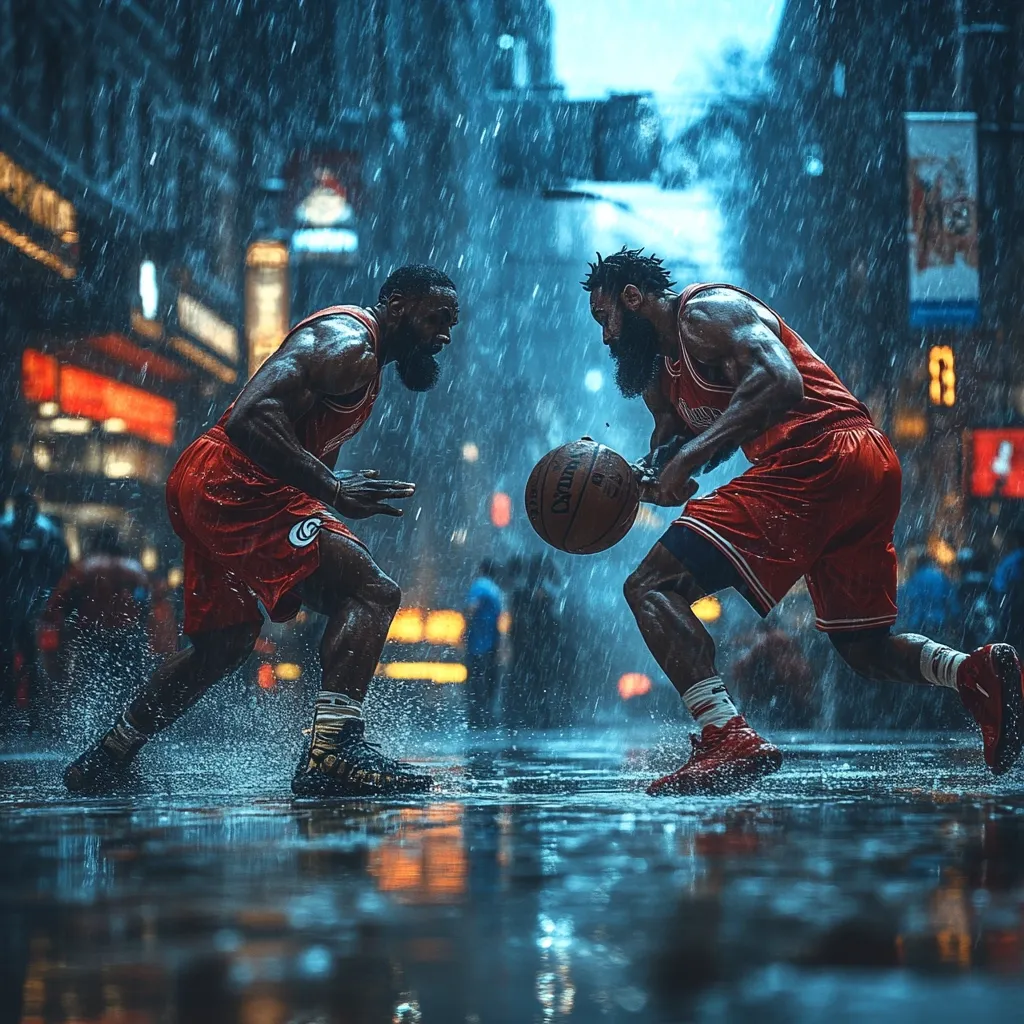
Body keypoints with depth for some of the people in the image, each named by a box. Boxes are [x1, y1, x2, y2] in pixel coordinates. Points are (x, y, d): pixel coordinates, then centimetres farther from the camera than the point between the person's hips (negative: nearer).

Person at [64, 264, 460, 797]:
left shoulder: (359, 354, 21)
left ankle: (106, 758, 38)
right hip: (234, 486, -11)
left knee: (225, 642, 25)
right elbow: (252, 418, -28)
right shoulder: (347, 343, -14)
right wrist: (331, 489, -31)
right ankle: (331, 753, -30)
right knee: (372, 592, -20)